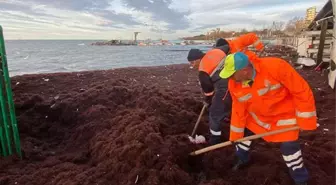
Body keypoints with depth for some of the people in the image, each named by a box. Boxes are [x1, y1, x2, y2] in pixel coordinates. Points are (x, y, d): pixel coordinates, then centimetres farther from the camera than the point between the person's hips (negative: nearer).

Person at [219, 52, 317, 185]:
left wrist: (306, 119, -19)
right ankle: (242, 159, 44)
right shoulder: (234, 84, -20)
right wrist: (235, 135, 0)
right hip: (256, 115, 4)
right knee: (243, 133, 12)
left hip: (284, 115, -4)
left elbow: (301, 90, -25)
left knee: (289, 147, -4)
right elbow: (239, 110, -7)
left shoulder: (276, 66, -37)